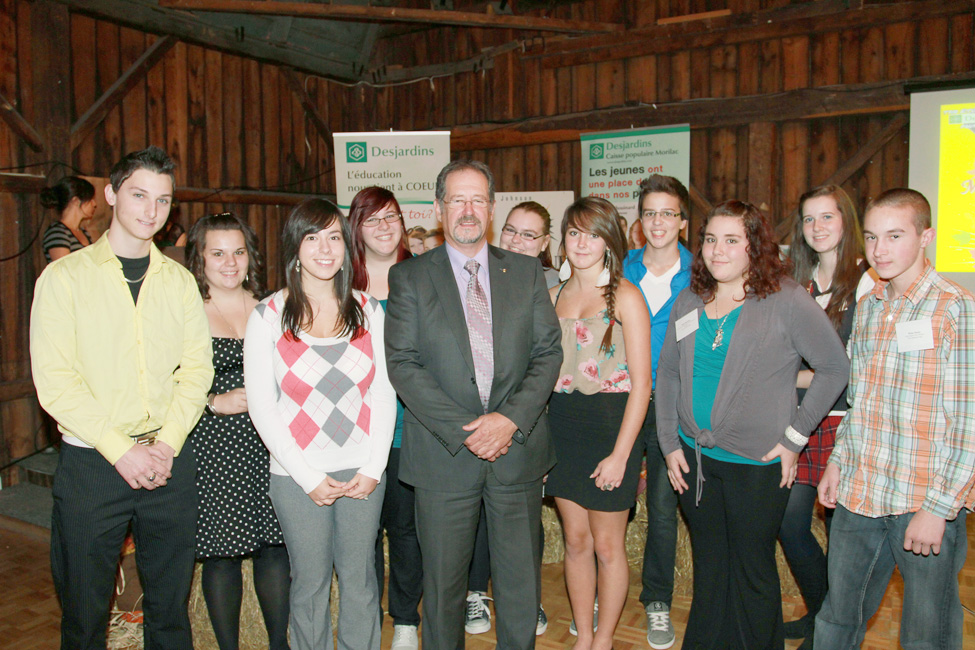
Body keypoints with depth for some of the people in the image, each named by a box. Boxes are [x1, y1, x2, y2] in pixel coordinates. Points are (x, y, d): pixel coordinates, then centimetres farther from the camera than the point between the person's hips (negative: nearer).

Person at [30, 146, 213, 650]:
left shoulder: (180, 281, 9)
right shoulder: (64, 277, -1)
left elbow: (197, 369, 4)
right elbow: (54, 381, -8)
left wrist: (167, 444, -9)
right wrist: (121, 451, -14)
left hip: (170, 462, 3)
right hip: (91, 463, -2)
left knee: (170, 607, 13)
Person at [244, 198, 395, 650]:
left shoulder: (369, 311, 3)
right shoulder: (268, 315, -3)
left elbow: (383, 393, 4)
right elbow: (261, 405, -5)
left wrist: (373, 468, -4)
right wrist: (308, 477, -8)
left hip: (363, 472, 2)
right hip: (298, 475, -1)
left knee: (360, 579, 12)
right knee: (310, 582, 11)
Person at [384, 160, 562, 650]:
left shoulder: (526, 272, 7)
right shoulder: (408, 277, 0)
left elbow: (548, 352, 2)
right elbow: (403, 365, -7)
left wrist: (510, 418, -13)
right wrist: (463, 429, -15)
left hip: (518, 449, 2)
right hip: (444, 457, -1)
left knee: (520, 582, 13)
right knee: (442, 584, 12)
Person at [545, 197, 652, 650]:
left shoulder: (624, 296, -7)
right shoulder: (555, 295, 9)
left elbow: (641, 382, -11)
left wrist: (620, 454, -15)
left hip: (609, 423, -5)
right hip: (560, 423, 5)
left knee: (607, 546, 7)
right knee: (575, 540, 14)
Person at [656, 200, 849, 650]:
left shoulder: (787, 300, -10)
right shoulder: (689, 302, 4)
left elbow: (836, 368, -6)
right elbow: (668, 373, 10)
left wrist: (794, 436, -8)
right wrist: (669, 443, 5)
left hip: (757, 463, -4)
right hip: (694, 456, 4)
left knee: (752, 573, 11)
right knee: (708, 567, 18)